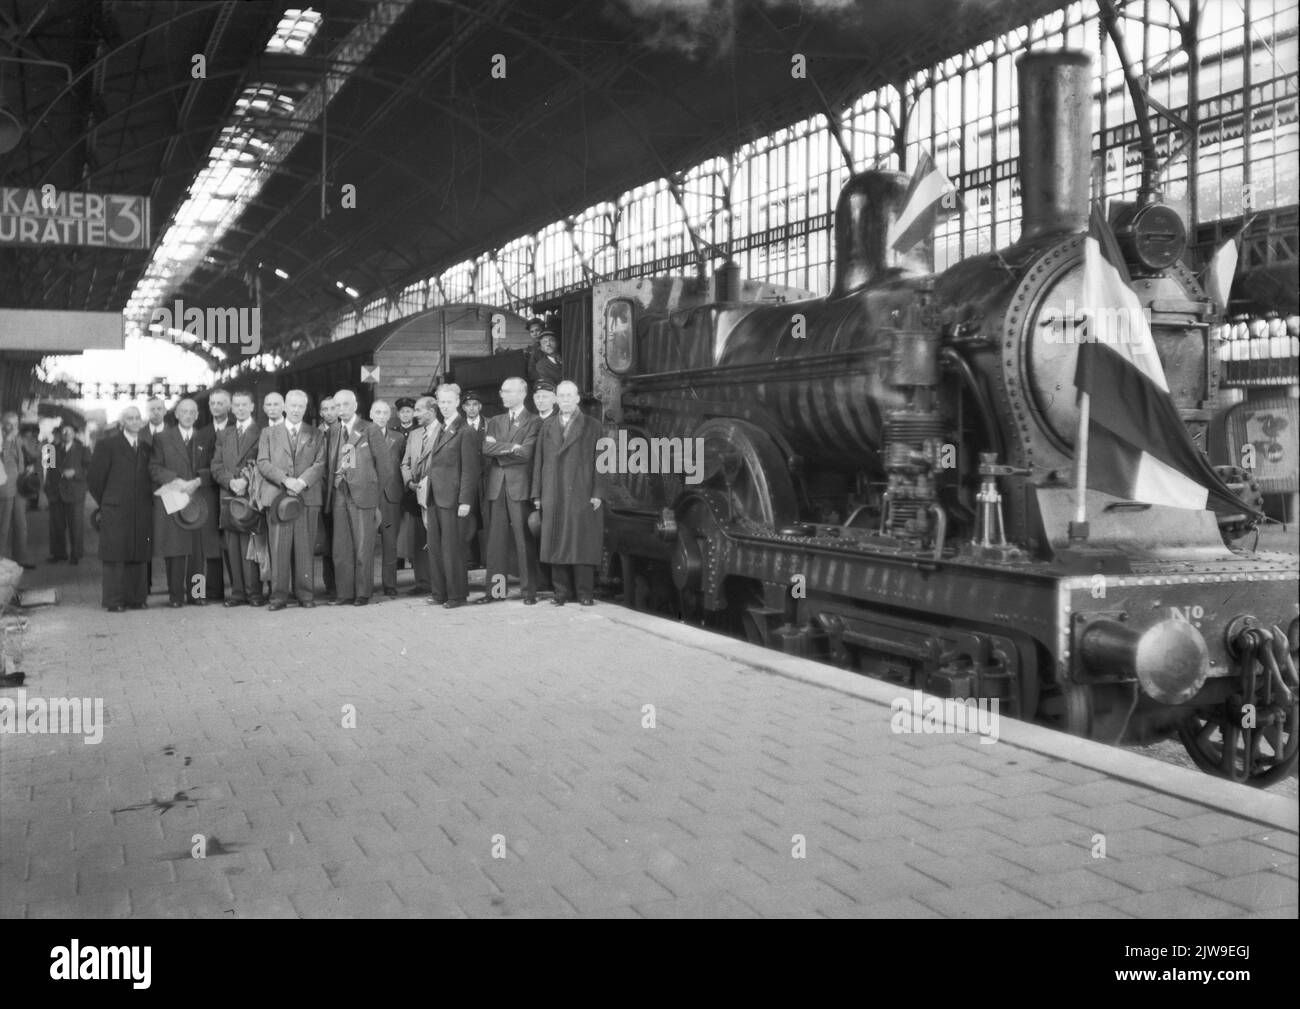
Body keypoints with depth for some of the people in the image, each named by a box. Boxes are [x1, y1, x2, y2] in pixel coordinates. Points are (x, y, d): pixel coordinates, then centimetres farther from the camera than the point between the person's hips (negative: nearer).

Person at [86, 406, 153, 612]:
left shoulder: (147, 447, 14)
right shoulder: (107, 444, 1)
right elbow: (94, 476, 2)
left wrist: (148, 500, 8)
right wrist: (104, 501, 4)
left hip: (141, 511, 4)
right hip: (115, 510, -4)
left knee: (139, 555, 3)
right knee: (115, 555, -4)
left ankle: (136, 598, 8)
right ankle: (113, 601, -1)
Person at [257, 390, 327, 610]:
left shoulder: (316, 434, 15)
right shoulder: (268, 433, 15)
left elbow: (320, 464, 4)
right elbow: (263, 463, 4)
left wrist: (302, 482, -13)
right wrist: (285, 479, -11)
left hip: (307, 496, 0)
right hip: (276, 497, 0)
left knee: (305, 548, -1)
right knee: (278, 548, -3)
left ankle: (305, 594, 4)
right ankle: (279, 595, 0)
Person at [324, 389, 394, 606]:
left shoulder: (370, 430, -1)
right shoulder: (333, 432, 13)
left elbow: (384, 461, 0)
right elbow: (329, 464, 15)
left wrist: (376, 488, 1)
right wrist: (329, 487, 5)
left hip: (362, 494, -4)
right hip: (338, 494, 4)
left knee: (363, 546, -2)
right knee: (340, 547, 5)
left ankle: (363, 593, 4)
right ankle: (345, 592, 11)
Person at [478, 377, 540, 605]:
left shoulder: (533, 422, 2)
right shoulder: (495, 422, 18)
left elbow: (526, 453, -11)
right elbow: (486, 448, 2)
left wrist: (499, 449, -4)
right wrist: (511, 447, -9)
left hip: (520, 486, -5)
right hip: (496, 486, 5)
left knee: (524, 540, -3)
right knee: (495, 539, 4)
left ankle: (529, 591, 1)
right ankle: (494, 589, 7)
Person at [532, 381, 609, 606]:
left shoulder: (592, 426, 6)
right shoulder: (547, 428, 15)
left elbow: (599, 461, 0)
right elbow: (539, 462, 12)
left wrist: (598, 493, -8)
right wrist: (537, 494, 5)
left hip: (582, 495, -3)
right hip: (553, 498, 3)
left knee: (582, 543, -3)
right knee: (556, 544, 2)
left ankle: (585, 592, 4)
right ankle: (562, 592, 9)